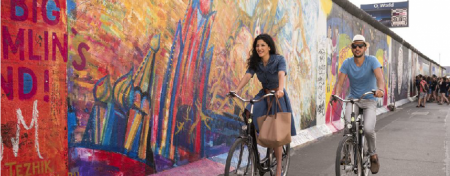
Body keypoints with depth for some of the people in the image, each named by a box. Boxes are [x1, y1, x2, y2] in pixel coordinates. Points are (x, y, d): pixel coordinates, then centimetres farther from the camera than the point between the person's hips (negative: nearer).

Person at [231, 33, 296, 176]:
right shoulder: (255, 62, -5)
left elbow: (281, 75, -34)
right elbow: (247, 76, -20)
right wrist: (236, 90, -38)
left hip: (278, 96, -4)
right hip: (264, 95, 4)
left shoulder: (279, 59, -16)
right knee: (249, 114, -24)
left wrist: (280, 90, -54)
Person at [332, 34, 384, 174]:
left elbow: (380, 77, -26)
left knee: (368, 129, -22)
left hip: (369, 101, -1)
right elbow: (340, 82, -11)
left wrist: (381, 89, -47)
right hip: (353, 99, 2)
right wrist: (337, 94, -32)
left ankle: (373, 156, 7)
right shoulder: (347, 63, -4)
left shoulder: (372, 60, -10)